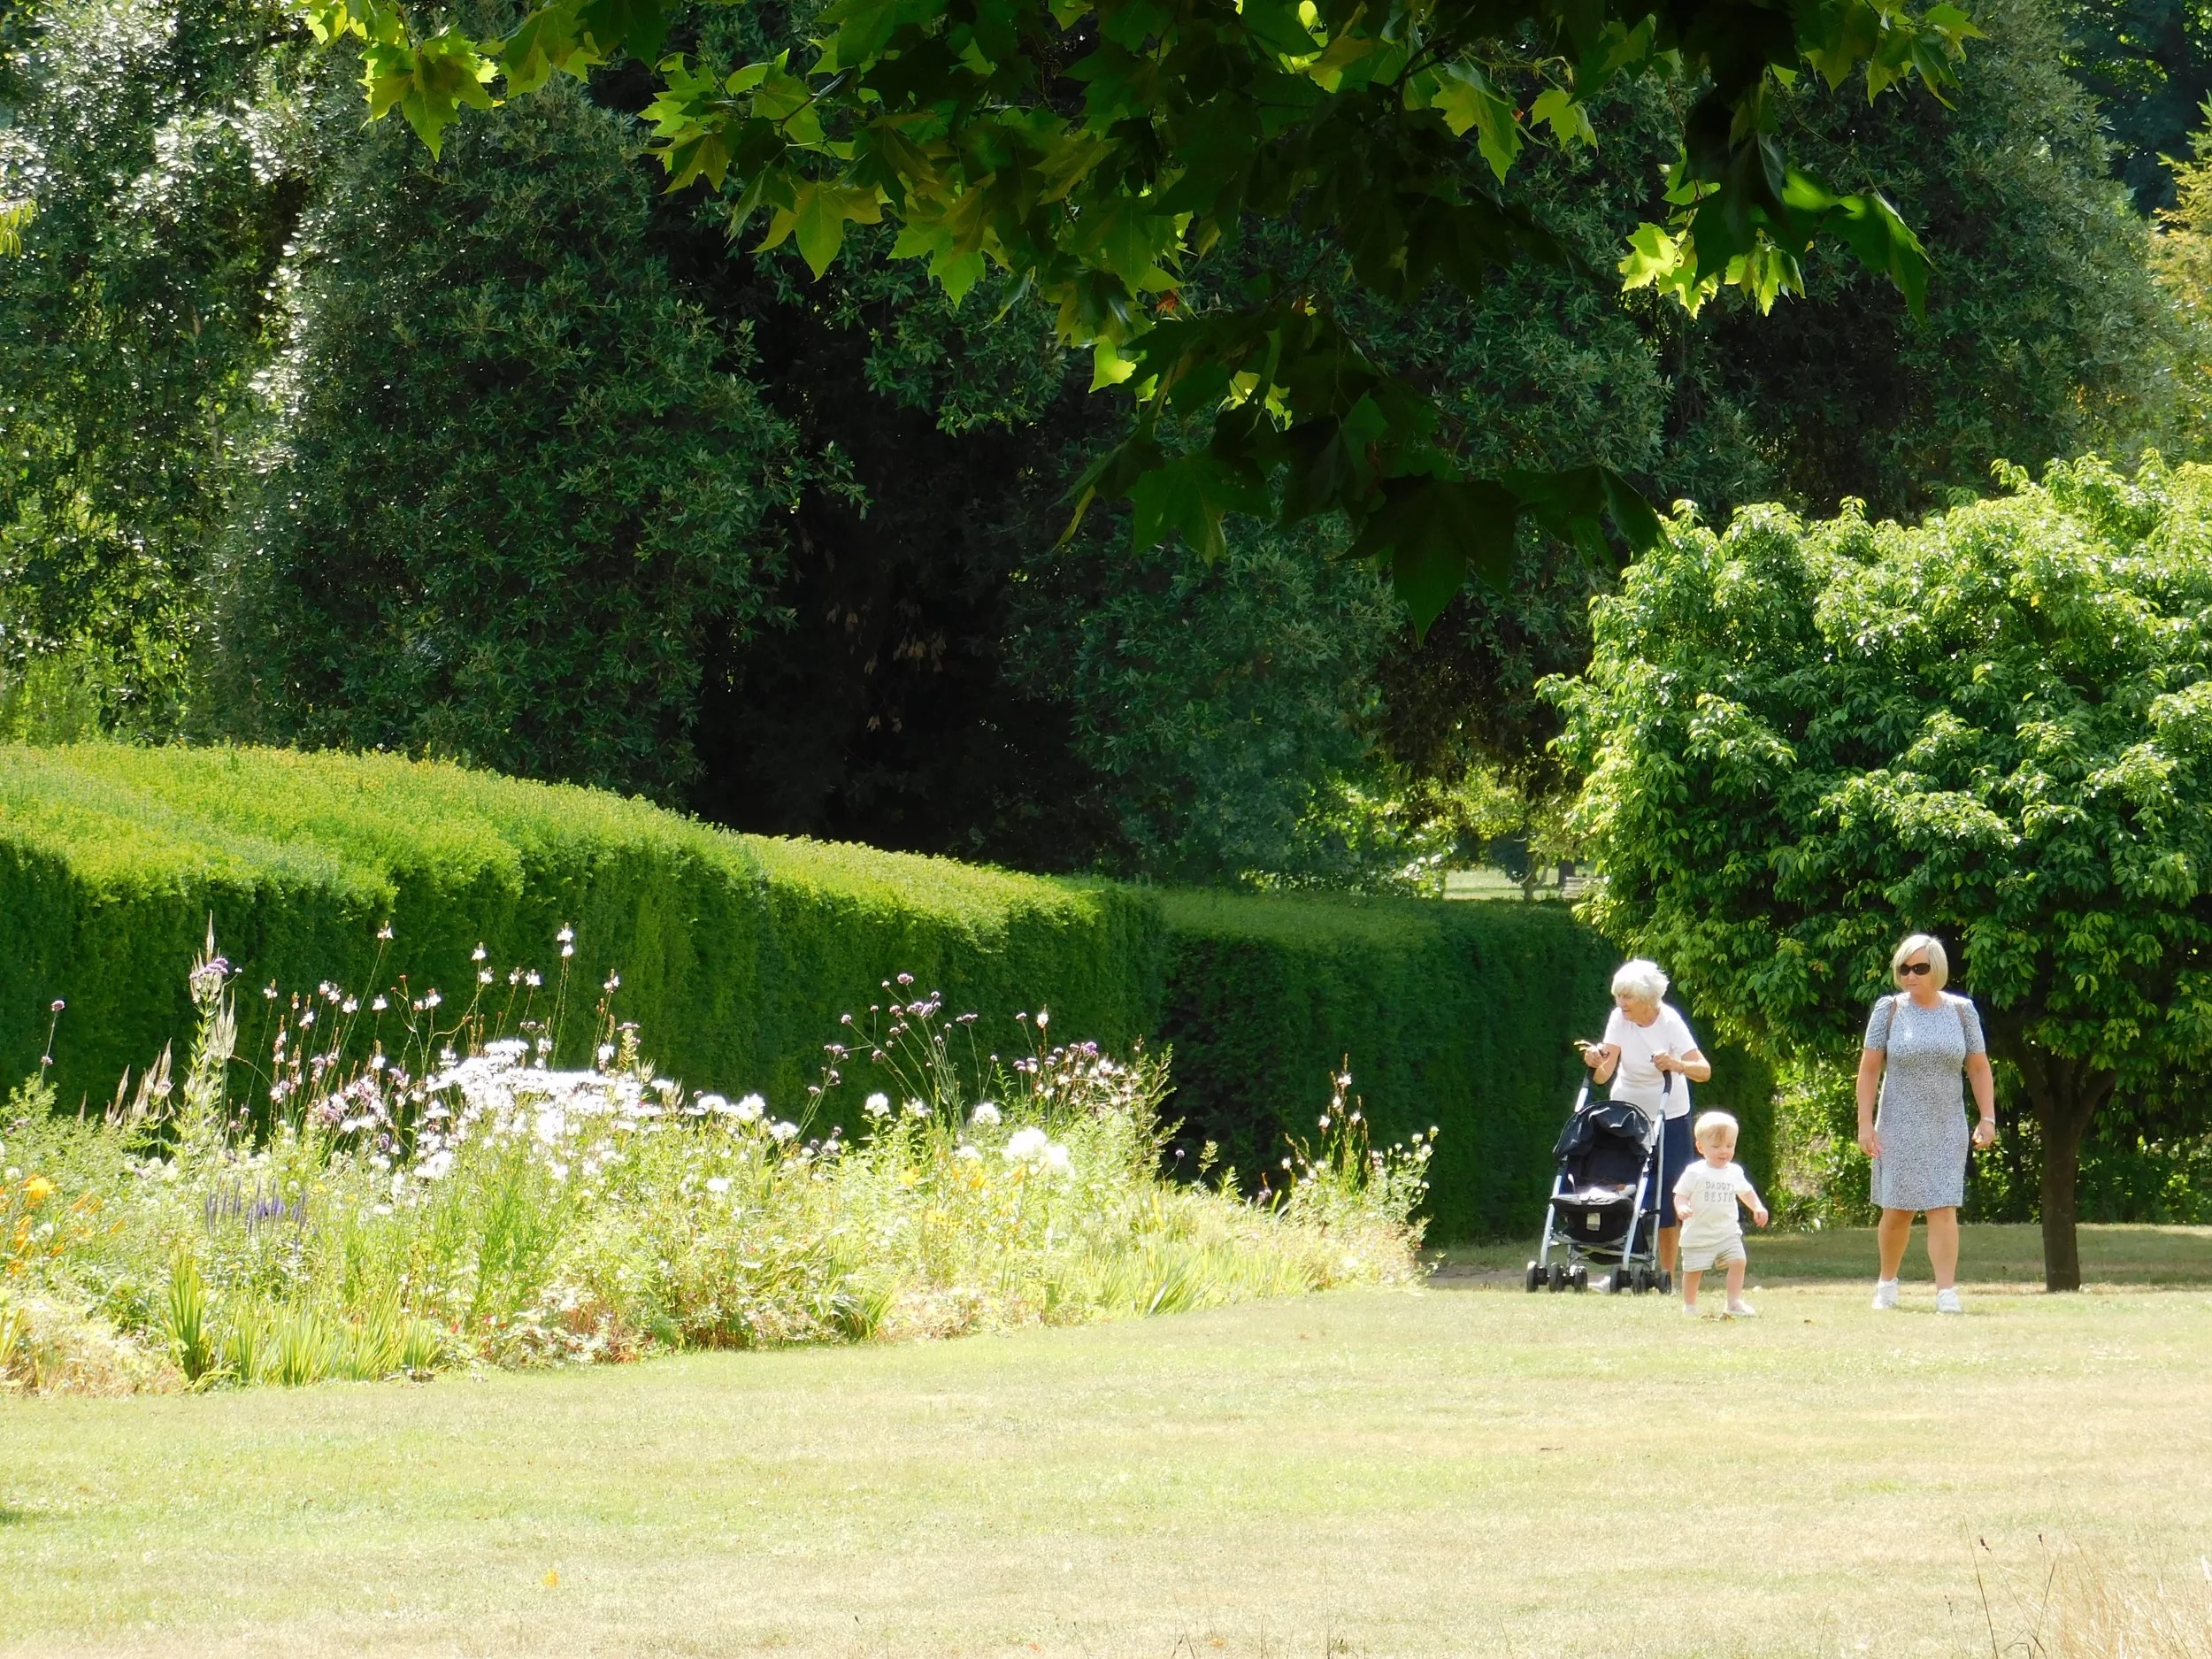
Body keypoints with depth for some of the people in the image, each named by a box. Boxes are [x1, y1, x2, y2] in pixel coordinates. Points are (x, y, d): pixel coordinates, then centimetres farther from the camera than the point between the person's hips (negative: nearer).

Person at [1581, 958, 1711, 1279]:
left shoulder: (1670, 1022, -17)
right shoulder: (1619, 1019, -11)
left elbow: (1704, 1071, -26)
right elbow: (1605, 1073, -19)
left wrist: (1678, 1065, -45)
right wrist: (1596, 1063, -41)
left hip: (1669, 1116, -2)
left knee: (1668, 1195, -6)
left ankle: (1666, 1275, 2)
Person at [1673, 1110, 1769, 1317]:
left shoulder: (1735, 1172, 6)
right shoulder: (1695, 1173, -8)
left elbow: (1746, 1192, 22)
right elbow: (1681, 1195, -7)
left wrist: (1757, 1207, 7)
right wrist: (1682, 1207, -29)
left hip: (1728, 1232, 4)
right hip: (1699, 1233, -4)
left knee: (1738, 1261, -10)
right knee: (1693, 1269, 0)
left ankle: (1735, 1302, -2)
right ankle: (1689, 1305, 18)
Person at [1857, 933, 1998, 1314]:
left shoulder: (1961, 1011, 2)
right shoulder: (1889, 1010, -2)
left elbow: (1979, 1068, 6)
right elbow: (1869, 1068, -1)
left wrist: (1988, 1117, -1)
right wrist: (1865, 1123, -7)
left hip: (1946, 1128, 0)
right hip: (1900, 1126, 0)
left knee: (1943, 1208, -8)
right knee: (1897, 1209, 5)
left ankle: (1947, 1293, -11)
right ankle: (1887, 1283, 26)